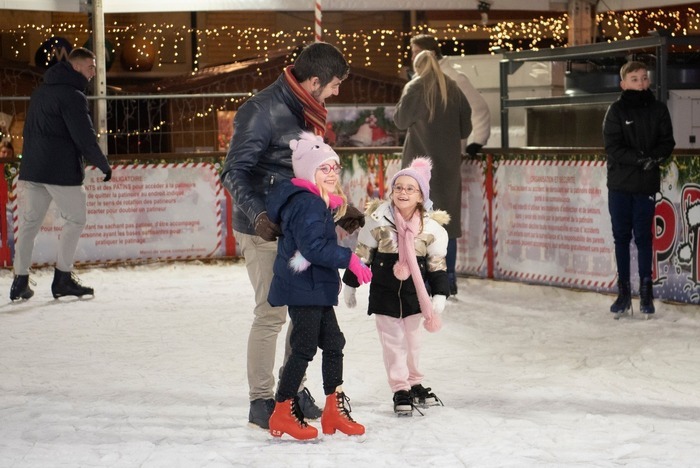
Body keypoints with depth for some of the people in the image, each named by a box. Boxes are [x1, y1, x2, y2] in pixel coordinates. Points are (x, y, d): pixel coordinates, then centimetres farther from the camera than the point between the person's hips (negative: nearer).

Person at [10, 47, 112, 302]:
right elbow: (85, 137, -16)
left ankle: (20, 280, 7)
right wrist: (104, 165, -5)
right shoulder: (72, 95, -13)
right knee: (75, 219, 5)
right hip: (62, 171, -8)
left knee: (29, 223, 9)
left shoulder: (39, 92, 15)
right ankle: (63, 278, 2)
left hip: (32, 169, 8)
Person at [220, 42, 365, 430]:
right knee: (271, 313, -5)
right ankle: (261, 401, 6)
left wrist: (338, 210, 20)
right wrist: (259, 215, -33)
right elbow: (234, 173, -21)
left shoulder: (306, 113, 10)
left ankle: (293, 391, 25)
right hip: (264, 231, -9)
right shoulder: (262, 111, -18)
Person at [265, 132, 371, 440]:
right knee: (304, 348, -6)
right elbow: (313, 246, -26)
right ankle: (282, 414, 2)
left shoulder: (319, 203, 16)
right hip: (303, 289, -11)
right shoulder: (307, 203, -18)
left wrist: (334, 275, 23)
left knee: (333, 344, 12)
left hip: (316, 289, 11)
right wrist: (350, 260, -23)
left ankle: (334, 411, 19)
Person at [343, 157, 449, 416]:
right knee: (393, 341, 4)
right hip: (384, 292, -2)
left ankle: (414, 383, 32)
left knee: (412, 340, 15)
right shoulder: (378, 221, -13)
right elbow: (361, 255, -4)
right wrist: (350, 286, 1)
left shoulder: (431, 228, -9)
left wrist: (440, 295, -5)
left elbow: (437, 264, 0)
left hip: (414, 293, 2)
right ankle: (400, 389, 14)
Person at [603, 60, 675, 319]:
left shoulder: (658, 110, 4)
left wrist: (655, 157, -17)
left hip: (647, 184, 0)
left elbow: (667, 142, 2)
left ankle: (646, 293, 9)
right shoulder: (616, 111, -1)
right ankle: (624, 293, 11)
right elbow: (613, 147, -9)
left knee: (643, 236, 3)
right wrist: (640, 159, -20)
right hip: (620, 183, 0)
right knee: (621, 237, 5)